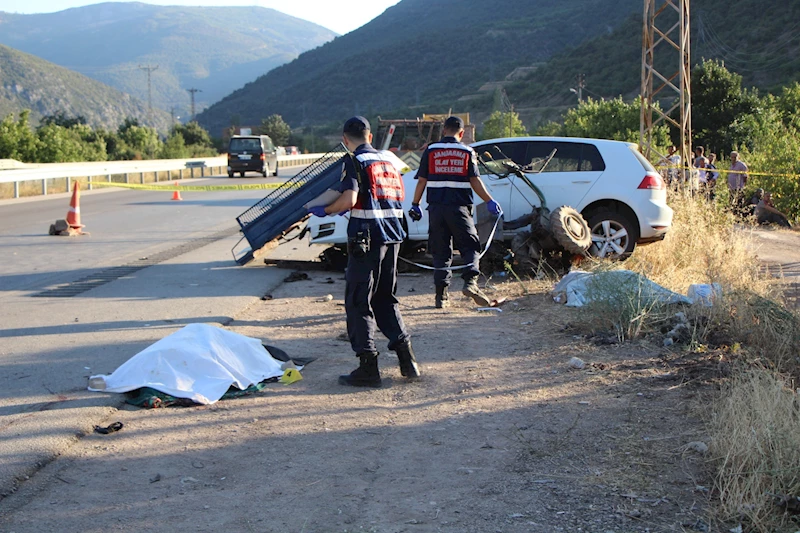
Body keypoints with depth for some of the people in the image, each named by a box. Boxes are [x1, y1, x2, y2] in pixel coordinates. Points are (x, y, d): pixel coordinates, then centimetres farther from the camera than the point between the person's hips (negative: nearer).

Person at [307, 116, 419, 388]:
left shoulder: (355, 162, -7)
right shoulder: (388, 160, 15)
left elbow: (349, 199, -18)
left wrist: (324, 210, -3)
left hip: (367, 237, -7)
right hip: (393, 235, 7)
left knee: (358, 302, 0)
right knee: (386, 299, 18)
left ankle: (368, 367, -2)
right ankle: (407, 358, 13)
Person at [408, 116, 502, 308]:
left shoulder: (430, 151, 6)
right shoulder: (467, 152, 3)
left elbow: (421, 181, 5)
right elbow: (475, 181, -3)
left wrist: (415, 204, 13)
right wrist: (490, 202, 1)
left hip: (436, 207, 2)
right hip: (459, 207, -2)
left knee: (440, 251, 7)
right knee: (469, 247, 7)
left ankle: (441, 294, 4)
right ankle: (470, 281, -15)